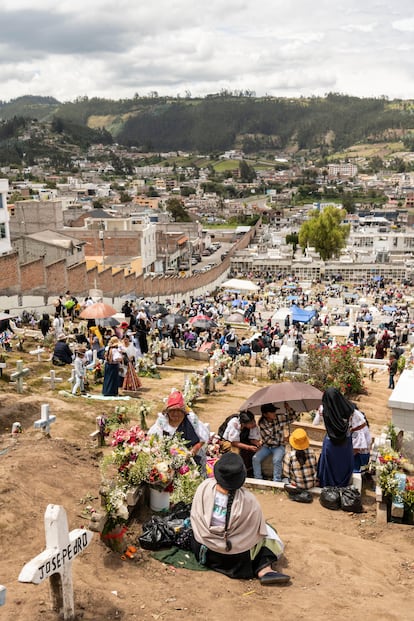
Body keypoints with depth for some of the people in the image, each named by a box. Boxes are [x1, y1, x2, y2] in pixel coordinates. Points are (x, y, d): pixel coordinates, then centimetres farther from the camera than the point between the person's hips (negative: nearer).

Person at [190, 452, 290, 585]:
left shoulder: (204, 487, -21)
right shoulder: (248, 501, -28)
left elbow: (195, 516, -5)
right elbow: (258, 530, -12)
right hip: (233, 559, -4)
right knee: (269, 534, 15)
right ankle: (264, 570, 2)